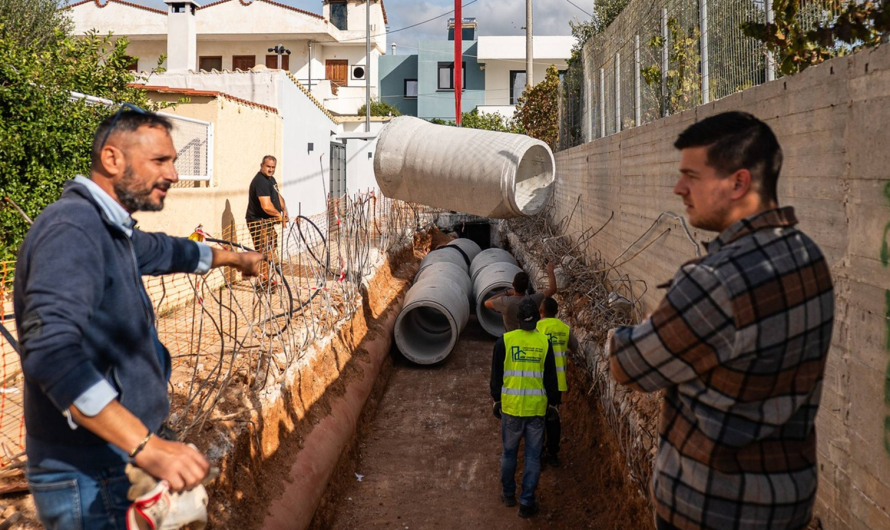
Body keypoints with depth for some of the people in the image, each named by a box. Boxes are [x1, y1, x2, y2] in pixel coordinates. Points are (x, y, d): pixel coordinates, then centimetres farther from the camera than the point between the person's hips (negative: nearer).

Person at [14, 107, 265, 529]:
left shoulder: (110, 229, 9)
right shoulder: (72, 228, -22)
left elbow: (165, 251, 31)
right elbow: (51, 350, -35)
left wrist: (234, 258, 46)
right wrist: (146, 445, -39)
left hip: (120, 460, 9)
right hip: (90, 481, -9)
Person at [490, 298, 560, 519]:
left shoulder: (505, 340, -6)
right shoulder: (544, 342, -4)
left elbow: (496, 375, 1)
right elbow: (550, 378, 2)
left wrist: (497, 399, 13)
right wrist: (553, 402, 13)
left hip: (511, 405, 0)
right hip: (537, 407, 0)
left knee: (509, 451, 16)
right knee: (533, 455, 7)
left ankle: (508, 494, 29)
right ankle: (527, 502, 9)